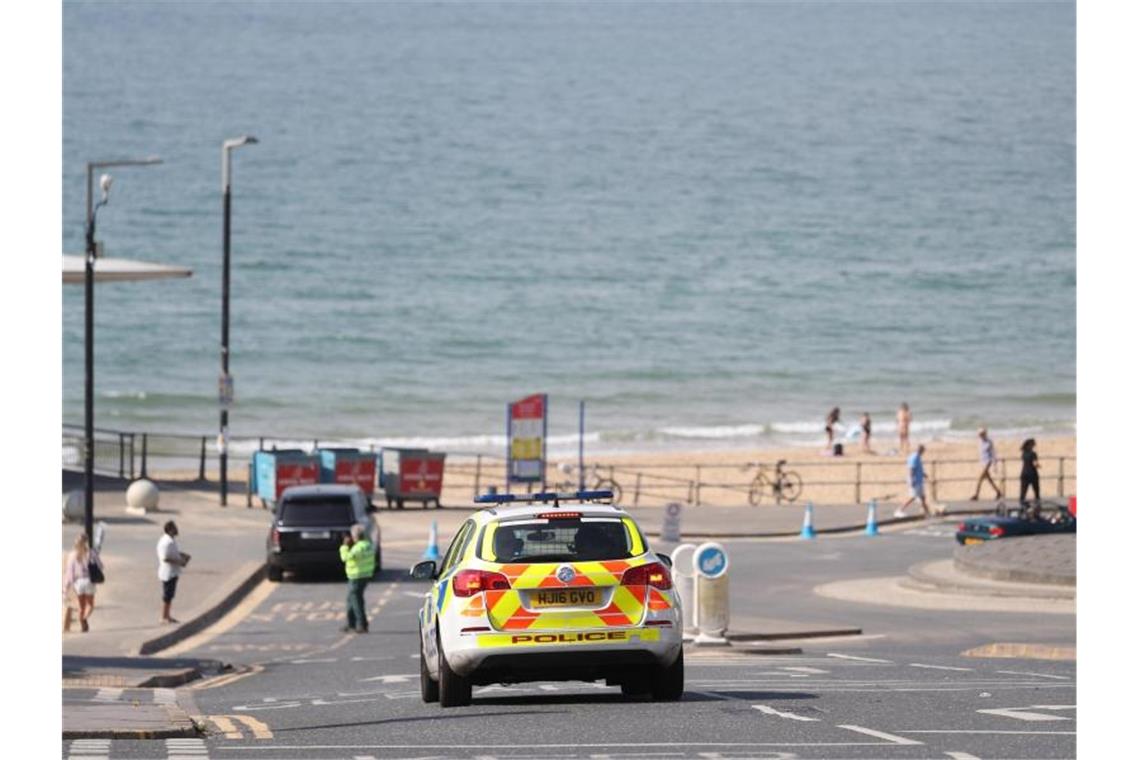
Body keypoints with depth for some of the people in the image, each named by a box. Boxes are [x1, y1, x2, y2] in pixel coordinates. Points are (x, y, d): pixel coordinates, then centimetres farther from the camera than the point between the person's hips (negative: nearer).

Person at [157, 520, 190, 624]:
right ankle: (165, 617, 4)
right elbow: (165, 558, -27)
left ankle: (167, 616, 24)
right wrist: (179, 562, -21)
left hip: (173, 572, 10)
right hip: (168, 572, -10)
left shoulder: (171, 541, 10)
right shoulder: (167, 542, -23)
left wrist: (183, 555, 10)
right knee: (167, 596, -3)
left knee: (169, 595, 16)